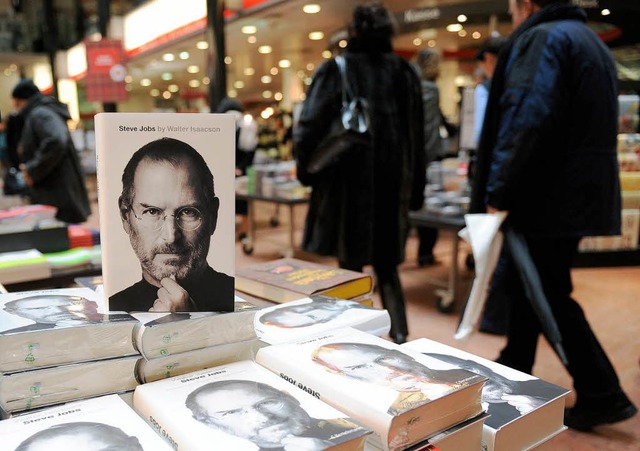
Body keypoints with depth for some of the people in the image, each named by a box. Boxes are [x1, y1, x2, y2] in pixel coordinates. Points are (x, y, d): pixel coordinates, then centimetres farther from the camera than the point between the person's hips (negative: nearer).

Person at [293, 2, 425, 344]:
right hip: (391, 183, 3)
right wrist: (414, 191, 13)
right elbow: (417, 135, 7)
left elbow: (309, 126, -12)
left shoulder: (335, 70, -4)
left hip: (347, 179, -3)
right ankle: (399, 333, 3)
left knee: (351, 264, 9)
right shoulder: (405, 72, 5)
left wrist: (305, 169, 5)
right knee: (386, 266, 14)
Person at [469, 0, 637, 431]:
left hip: (550, 197, -10)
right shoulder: (591, 41, 21)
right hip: (580, 193, 10)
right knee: (528, 283, 17)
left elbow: (526, 121, -25)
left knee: (548, 294, 0)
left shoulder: (541, 39, -10)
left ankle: (603, 395, 7)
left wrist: (497, 193, -20)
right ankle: (514, 371, 30)